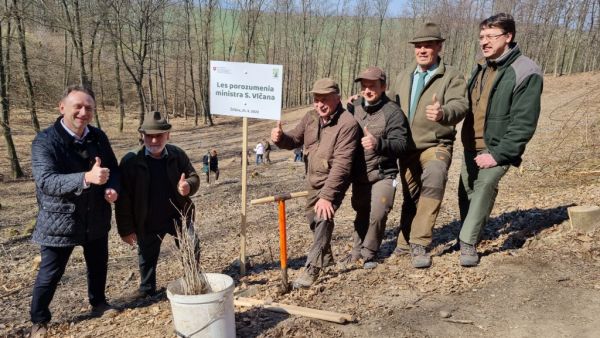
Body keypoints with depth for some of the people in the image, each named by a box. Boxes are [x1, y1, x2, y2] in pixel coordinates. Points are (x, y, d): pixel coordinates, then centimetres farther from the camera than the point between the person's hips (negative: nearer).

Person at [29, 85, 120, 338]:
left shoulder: (98, 137, 0)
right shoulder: (45, 141, -18)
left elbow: (113, 168, 10)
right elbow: (46, 181, -29)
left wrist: (113, 188, -13)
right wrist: (86, 178, -43)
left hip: (96, 218, 5)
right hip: (60, 220, -5)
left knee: (98, 265, 20)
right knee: (50, 274, 7)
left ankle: (98, 303, 44)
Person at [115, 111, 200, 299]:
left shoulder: (178, 155, -8)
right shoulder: (131, 161, -16)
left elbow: (194, 177, 4)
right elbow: (124, 198, -13)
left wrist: (188, 186, -22)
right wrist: (126, 229, -12)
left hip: (179, 216, 1)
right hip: (148, 222, -1)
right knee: (147, 257, 17)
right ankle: (147, 288, 40)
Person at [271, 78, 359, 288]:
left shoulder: (347, 123, -25)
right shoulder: (311, 117, -3)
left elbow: (341, 164, -30)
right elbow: (294, 139, 6)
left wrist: (327, 195, -33)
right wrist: (280, 138, -19)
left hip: (335, 179, -8)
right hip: (314, 178, 8)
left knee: (323, 216, -23)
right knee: (312, 217, 18)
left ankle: (312, 268, -15)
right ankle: (325, 256, 41)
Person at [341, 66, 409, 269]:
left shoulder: (393, 112, -12)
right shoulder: (355, 106, 4)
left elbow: (401, 144, -21)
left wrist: (378, 143, -38)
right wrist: (348, 108, 1)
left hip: (383, 175, -5)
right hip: (359, 174, 5)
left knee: (377, 214, -13)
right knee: (362, 213, 16)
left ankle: (368, 253, 9)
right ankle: (357, 250, 34)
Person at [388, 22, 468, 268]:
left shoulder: (451, 76, -4)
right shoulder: (404, 76, 14)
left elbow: (460, 105, -22)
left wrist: (443, 113, -43)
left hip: (436, 146, -5)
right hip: (407, 148, 5)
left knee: (433, 181, -30)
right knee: (410, 196, 13)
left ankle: (419, 244, -23)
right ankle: (405, 243, 30)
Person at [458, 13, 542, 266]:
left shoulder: (526, 73, -14)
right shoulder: (480, 68, 9)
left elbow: (524, 123, -18)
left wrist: (498, 154, -21)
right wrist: (466, 141, 9)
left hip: (496, 149, -7)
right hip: (471, 147, 7)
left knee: (484, 188, -24)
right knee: (466, 193, 12)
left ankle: (468, 243, -19)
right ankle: (468, 236, 31)